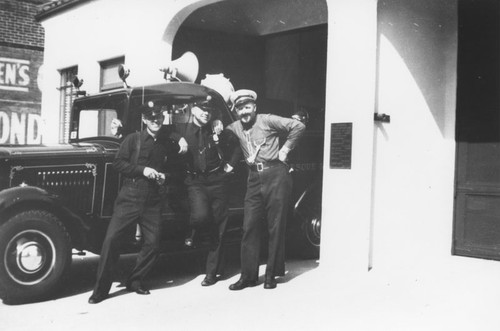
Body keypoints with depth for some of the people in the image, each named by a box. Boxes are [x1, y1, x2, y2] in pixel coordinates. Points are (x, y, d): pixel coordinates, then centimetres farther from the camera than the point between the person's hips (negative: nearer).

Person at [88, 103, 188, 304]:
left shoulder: (165, 142, 11)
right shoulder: (133, 139, 1)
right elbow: (118, 163, -2)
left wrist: (181, 139, 10)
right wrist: (142, 170, -13)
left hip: (152, 200, 4)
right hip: (130, 196, -3)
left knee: (152, 243, 0)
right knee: (111, 238, -9)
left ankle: (135, 282, 20)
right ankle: (101, 289, 0)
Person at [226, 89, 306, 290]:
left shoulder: (267, 121, -1)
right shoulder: (235, 128, 12)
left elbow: (299, 127, -3)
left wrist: (285, 149, -3)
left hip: (275, 175, -4)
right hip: (254, 179, 5)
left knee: (276, 227, 1)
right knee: (249, 227, 1)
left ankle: (272, 274, 10)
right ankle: (248, 275, 9)